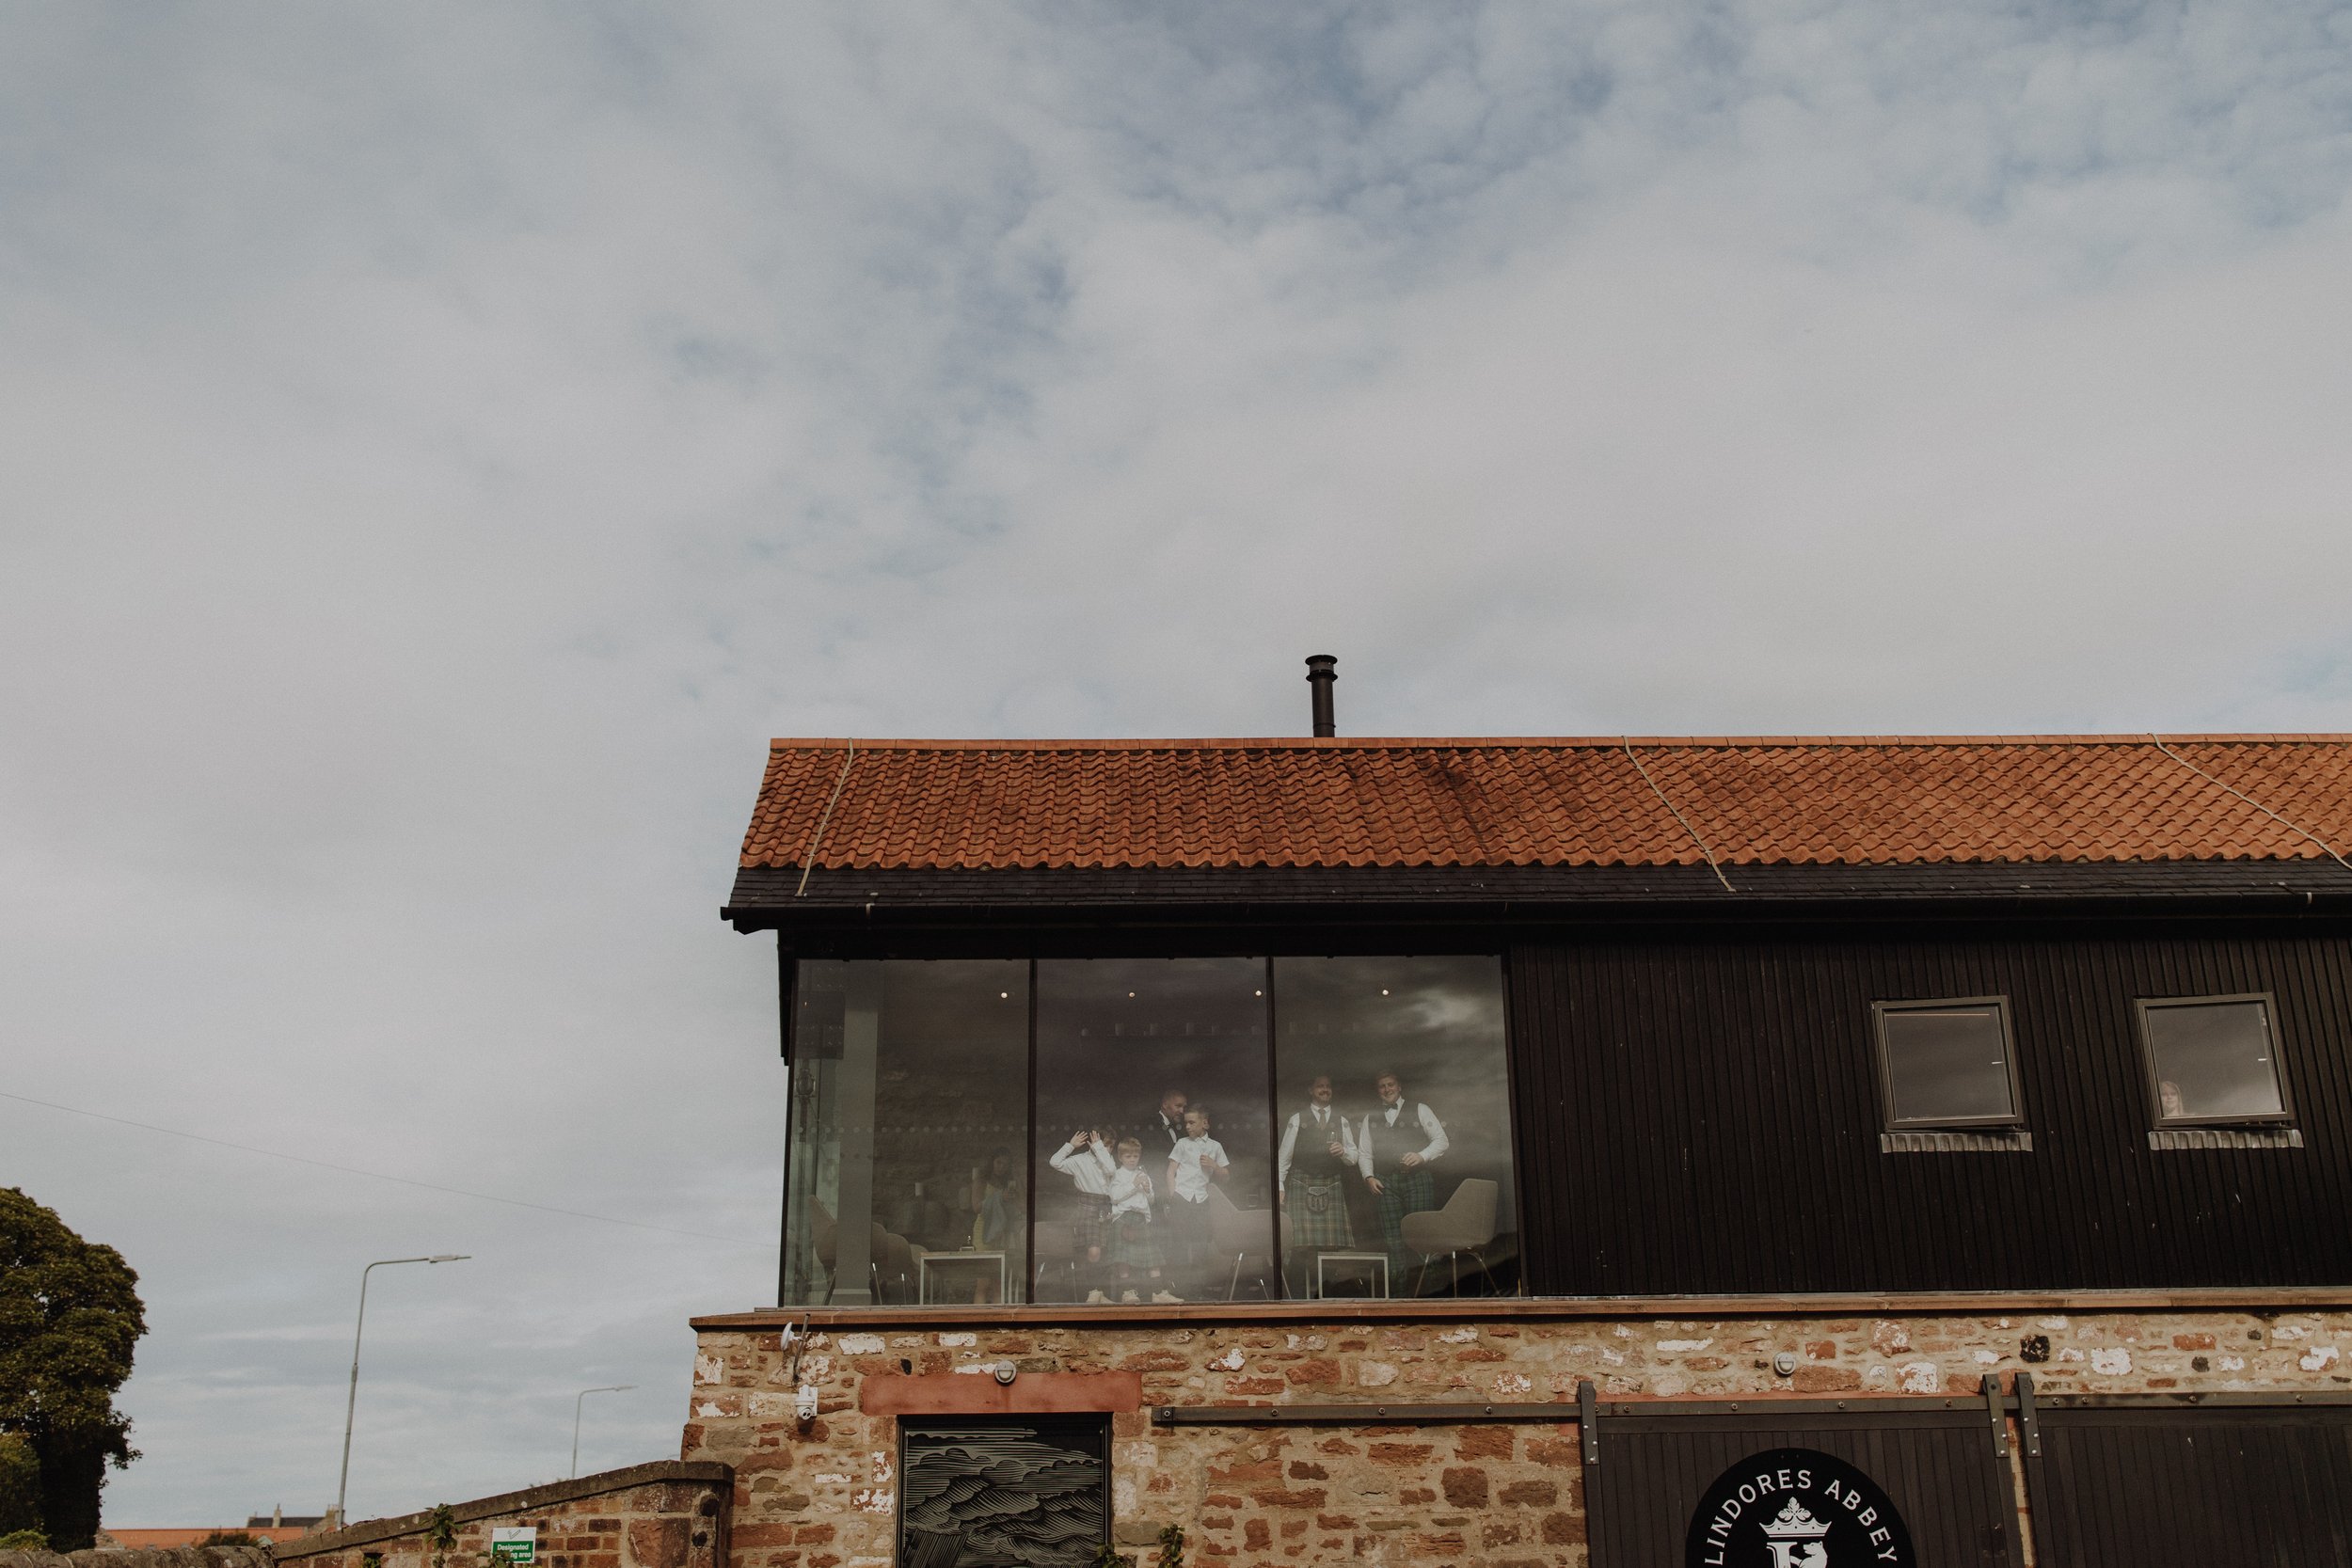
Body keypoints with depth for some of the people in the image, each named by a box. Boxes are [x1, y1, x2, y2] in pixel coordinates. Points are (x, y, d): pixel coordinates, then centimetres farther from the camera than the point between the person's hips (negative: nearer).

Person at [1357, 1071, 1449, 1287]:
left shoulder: (1419, 1110, 10)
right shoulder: (1370, 1118, 19)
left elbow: (1441, 1141, 5)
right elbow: (1364, 1152, 16)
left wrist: (1421, 1156, -11)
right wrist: (1369, 1177, 1)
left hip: (1417, 1179, -2)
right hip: (1385, 1183, 2)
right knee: (1391, 1235, -6)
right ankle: (1394, 1283, -6)